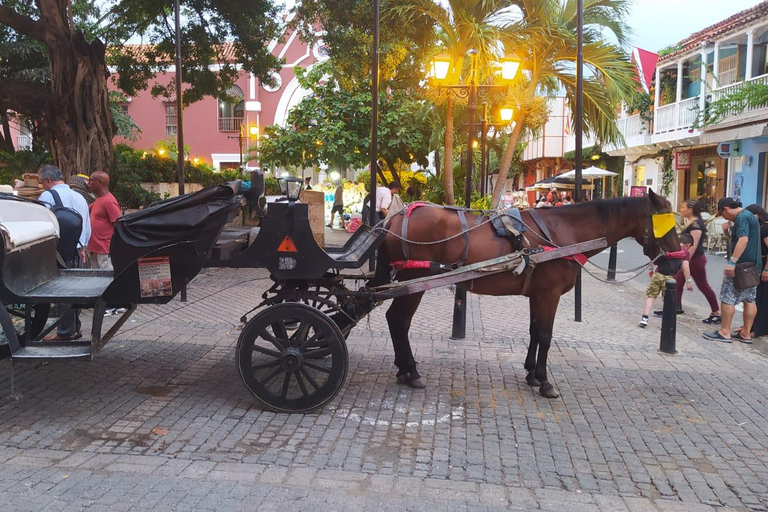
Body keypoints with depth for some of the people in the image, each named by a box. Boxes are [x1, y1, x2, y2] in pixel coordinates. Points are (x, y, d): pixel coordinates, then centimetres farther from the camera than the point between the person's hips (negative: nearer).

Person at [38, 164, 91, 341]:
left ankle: (65, 332, 2)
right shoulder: (79, 197, 12)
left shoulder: (47, 196, -10)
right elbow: (88, 226, 18)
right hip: (77, 252, 7)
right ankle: (75, 329, 21)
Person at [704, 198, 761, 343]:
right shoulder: (750, 216, 18)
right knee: (750, 300, 10)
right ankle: (746, 334, 15)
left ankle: (724, 332, 0)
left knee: (727, 298, -4)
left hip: (740, 266, -10)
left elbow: (743, 239, -26)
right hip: (752, 266, 10)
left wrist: (732, 262, -29)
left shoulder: (742, 217, -14)